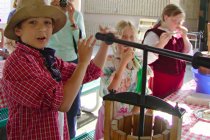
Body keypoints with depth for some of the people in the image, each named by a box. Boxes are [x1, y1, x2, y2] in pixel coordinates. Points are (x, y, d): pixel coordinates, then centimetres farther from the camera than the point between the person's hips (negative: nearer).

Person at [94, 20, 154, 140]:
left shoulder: (139, 62, -2)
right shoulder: (108, 61, -13)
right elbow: (109, 91, -26)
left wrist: (135, 113, -9)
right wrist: (124, 62, -24)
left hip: (133, 115, 3)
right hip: (111, 115, -3)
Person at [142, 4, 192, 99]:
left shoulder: (179, 34, 7)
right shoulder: (153, 34, -14)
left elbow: (188, 53, 9)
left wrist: (184, 37, -4)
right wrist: (161, 43, -35)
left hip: (177, 80, 7)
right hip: (160, 80, -7)